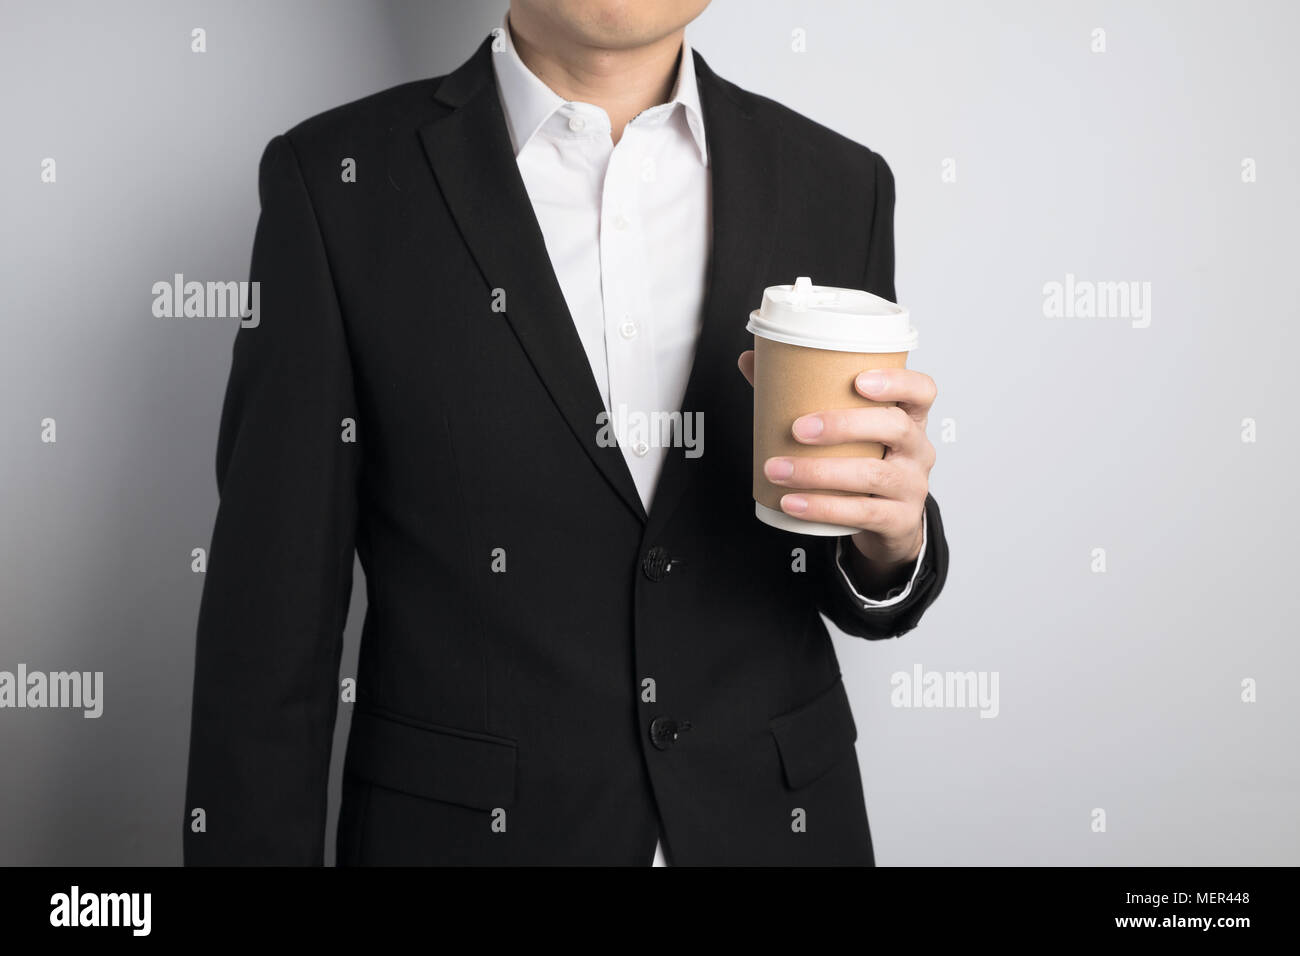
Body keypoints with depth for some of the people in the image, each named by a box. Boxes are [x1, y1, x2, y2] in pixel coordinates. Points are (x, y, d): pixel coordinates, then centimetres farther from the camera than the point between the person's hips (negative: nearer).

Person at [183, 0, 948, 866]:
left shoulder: (839, 184, -2)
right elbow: (273, 608, -8)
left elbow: (857, 589, 3)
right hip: (464, 828, -2)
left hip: (771, 820, 3)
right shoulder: (338, 182, -10)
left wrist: (893, 535, -17)